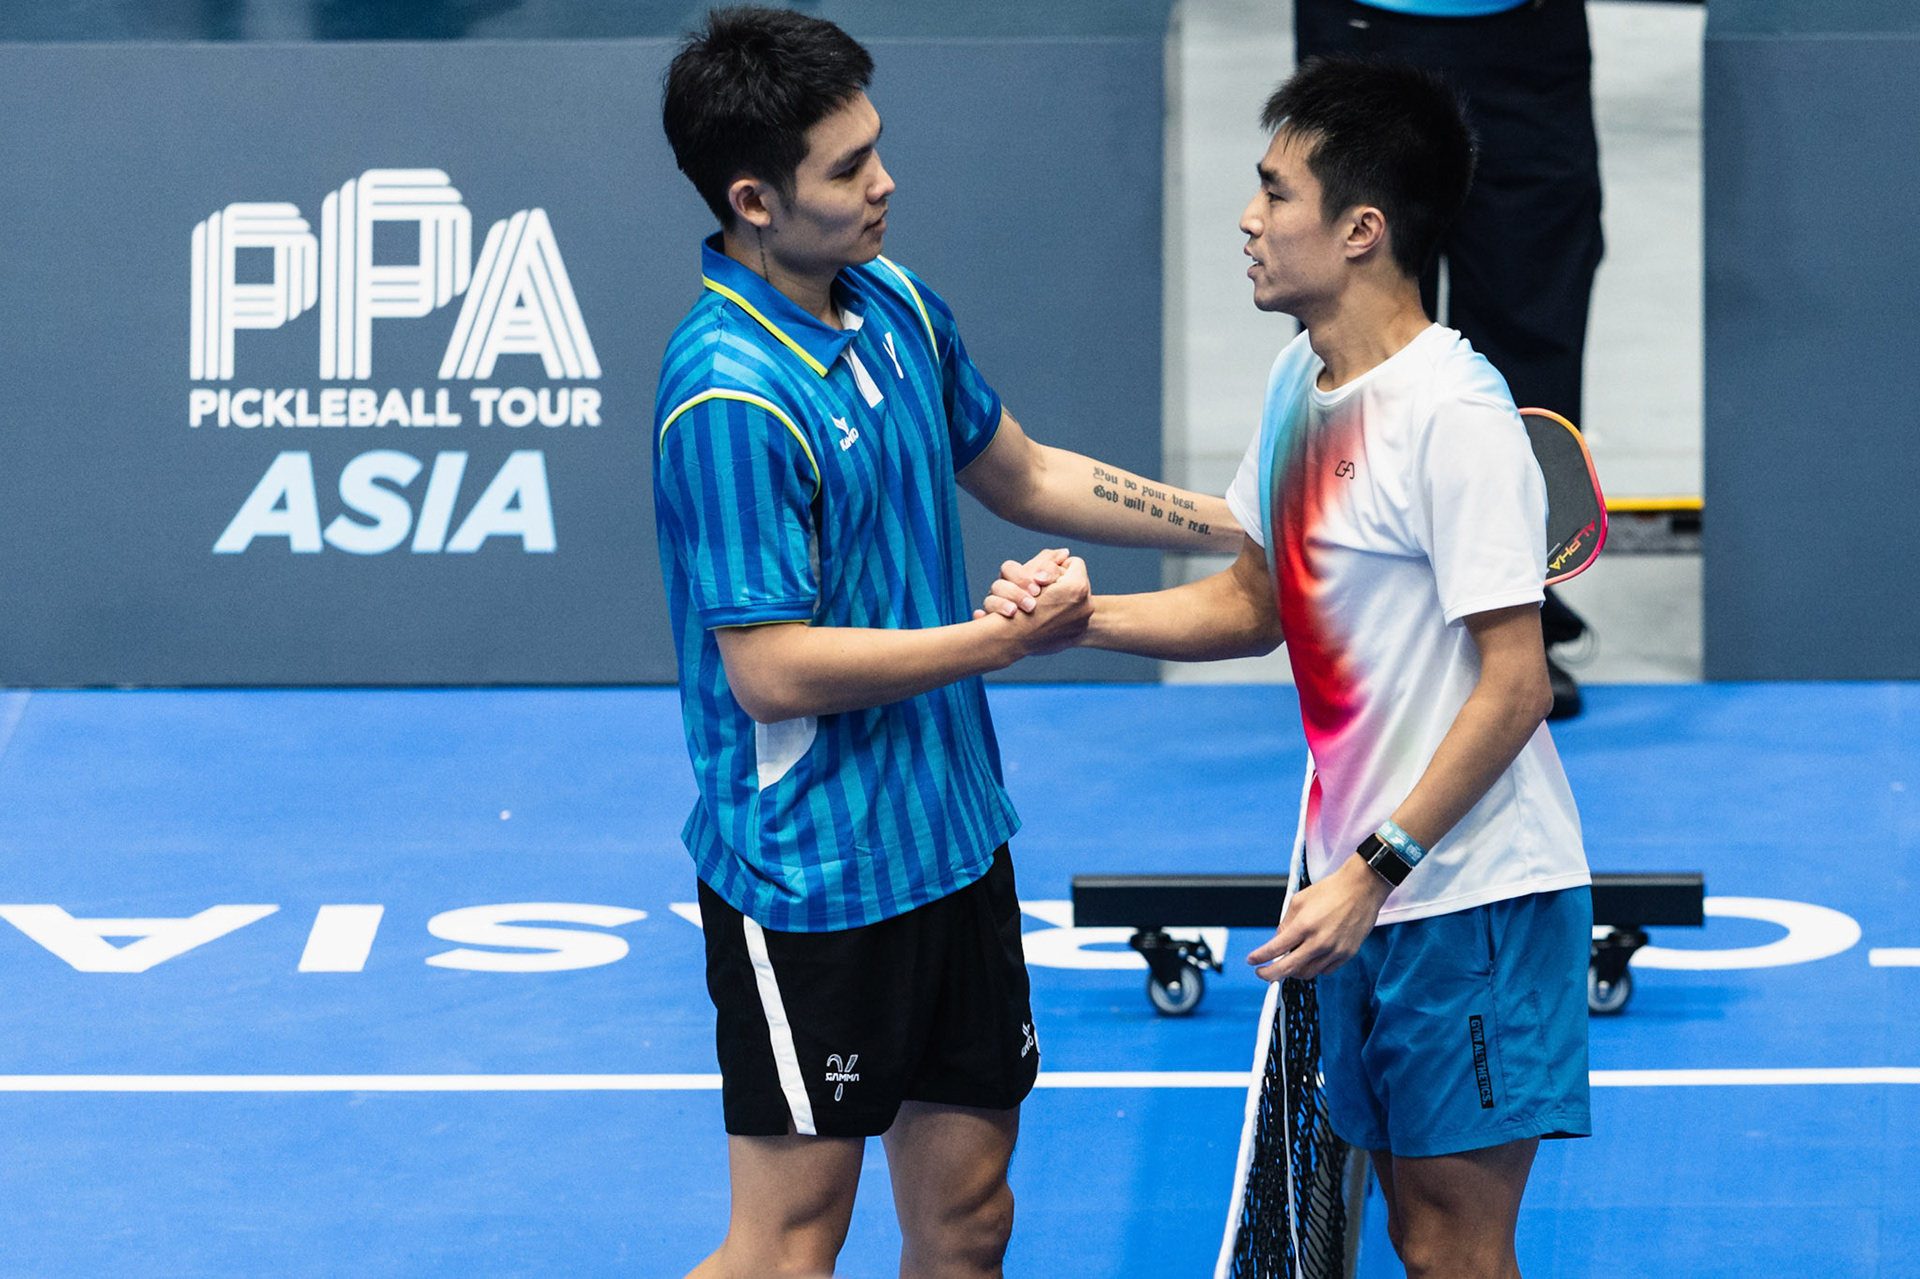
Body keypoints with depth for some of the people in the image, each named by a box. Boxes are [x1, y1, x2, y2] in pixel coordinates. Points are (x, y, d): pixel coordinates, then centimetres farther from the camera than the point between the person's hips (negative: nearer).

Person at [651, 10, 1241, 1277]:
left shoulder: (898, 305, 4)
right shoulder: (730, 396, -23)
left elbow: (1016, 471, 22)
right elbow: (773, 670, -24)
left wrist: (1238, 525, 18)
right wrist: (1007, 639, -19)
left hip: (953, 833, 8)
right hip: (810, 876, -8)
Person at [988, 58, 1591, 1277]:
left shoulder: (1455, 413, -19)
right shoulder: (1301, 379, 9)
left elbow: (1515, 685, -19)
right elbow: (1256, 600, 20)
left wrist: (1372, 873, -21)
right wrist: (1079, 617, 4)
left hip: (1473, 893, -8)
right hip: (1367, 896, 8)